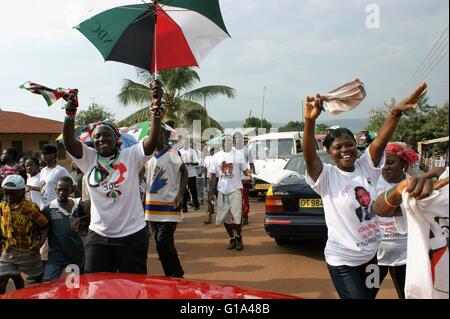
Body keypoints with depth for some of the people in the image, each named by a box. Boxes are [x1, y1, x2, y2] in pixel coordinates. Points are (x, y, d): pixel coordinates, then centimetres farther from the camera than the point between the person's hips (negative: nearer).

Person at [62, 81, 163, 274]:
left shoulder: (131, 156, -5)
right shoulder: (88, 158, 2)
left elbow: (153, 141, -19)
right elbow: (68, 142, -13)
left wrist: (156, 108, -33)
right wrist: (70, 114, -29)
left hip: (132, 235, -2)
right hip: (98, 236, 2)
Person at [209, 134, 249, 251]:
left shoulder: (238, 155, 0)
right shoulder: (217, 156, 7)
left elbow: (245, 170, 2)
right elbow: (214, 176, 9)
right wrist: (211, 193, 6)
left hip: (235, 189, -3)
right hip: (222, 190, 3)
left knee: (236, 216, -6)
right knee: (225, 217, 6)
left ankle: (239, 238, 15)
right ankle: (232, 238, 23)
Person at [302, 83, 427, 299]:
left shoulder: (365, 167, -1)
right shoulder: (327, 176, -13)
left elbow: (379, 142, -15)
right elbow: (309, 157, -31)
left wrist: (396, 112, -31)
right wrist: (309, 122, -47)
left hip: (372, 254, 5)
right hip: (342, 260, -5)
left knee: (370, 295, 21)